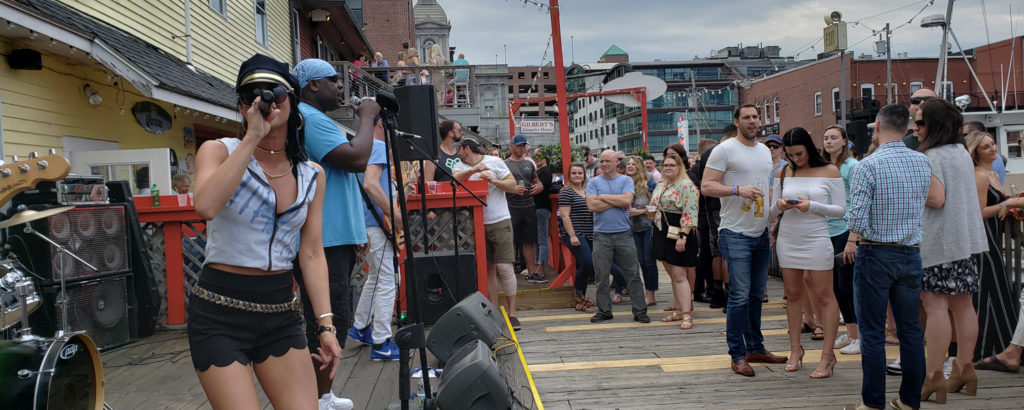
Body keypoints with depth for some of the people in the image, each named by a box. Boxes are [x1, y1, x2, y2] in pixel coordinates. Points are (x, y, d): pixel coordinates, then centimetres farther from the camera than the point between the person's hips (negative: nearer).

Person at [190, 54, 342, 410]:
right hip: (220, 310, -3)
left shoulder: (311, 175, 6)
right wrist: (252, 138, -22)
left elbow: (312, 254, 5)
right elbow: (206, 207, -26)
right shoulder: (218, 151, -4)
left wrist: (325, 326, -2)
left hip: (281, 310, 4)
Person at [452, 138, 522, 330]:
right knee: (487, 269, 6)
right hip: (477, 224, 3)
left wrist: (493, 180, -15)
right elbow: (455, 179, -12)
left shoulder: (495, 162, 3)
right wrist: (473, 170, -27)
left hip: (499, 221, -3)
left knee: (505, 267, -9)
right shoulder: (460, 166, 10)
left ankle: (512, 313, -2)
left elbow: (513, 185, 0)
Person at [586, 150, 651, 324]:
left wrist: (603, 196, -6)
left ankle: (640, 310, 8)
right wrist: (617, 202, -7)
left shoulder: (626, 180, 7)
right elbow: (592, 205, -9)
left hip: (623, 233, 0)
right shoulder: (593, 182, 7)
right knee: (601, 275, 4)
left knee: (633, 274, 1)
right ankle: (604, 310, 15)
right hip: (601, 235, 0)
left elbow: (627, 200, -12)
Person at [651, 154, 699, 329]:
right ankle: (679, 310, 20)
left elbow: (689, 213, -18)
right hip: (662, 234, 8)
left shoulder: (686, 186, -11)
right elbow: (655, 207, 28)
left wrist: (682, 236, -24)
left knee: (679, 276, -10)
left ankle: (687, 315, -8)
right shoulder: (660, 186, 15)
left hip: (678, 235, -8)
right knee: (673, 275, 13)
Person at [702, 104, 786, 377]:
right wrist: (738, 189, -24)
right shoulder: (725, 150, -6)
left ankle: (755, 348, 23)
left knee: (756, 295, 12)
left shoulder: (765, 151, 17)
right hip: (735, 234, -7)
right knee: (740, 296, -7)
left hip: (762, 234, 7)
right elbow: (706, 186, -12)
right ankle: (737, 355, 1)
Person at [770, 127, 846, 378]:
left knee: (824, 296, -2)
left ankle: (828, 355, 5)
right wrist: (780, 205, -11)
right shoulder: (783, 173, 8)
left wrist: (812, 206, -18)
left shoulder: (829, 171, -1)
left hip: (816, 239, -3)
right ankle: (796, 349, 21)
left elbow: (840, 209, -4)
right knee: (793, 295, 9)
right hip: (787, 240, 4)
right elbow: (772, 211, 11)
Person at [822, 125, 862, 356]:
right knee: (836, 286, 10)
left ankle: (861, 337, 6)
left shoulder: (852, 166, -7)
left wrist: (852, 240, -18)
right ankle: (850, 334, 21)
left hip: (845, 231, -7)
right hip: (828, 233, 7)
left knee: (847, 286, -4)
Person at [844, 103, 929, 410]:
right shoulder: (923, 163, 3)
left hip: (876, 255, -5)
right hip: (911, 253, 5)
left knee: (873, 333, 2)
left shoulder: (867, 166, -15)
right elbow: (923, 208, 11)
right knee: (910, 329, 13)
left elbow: (856, 221, -18)